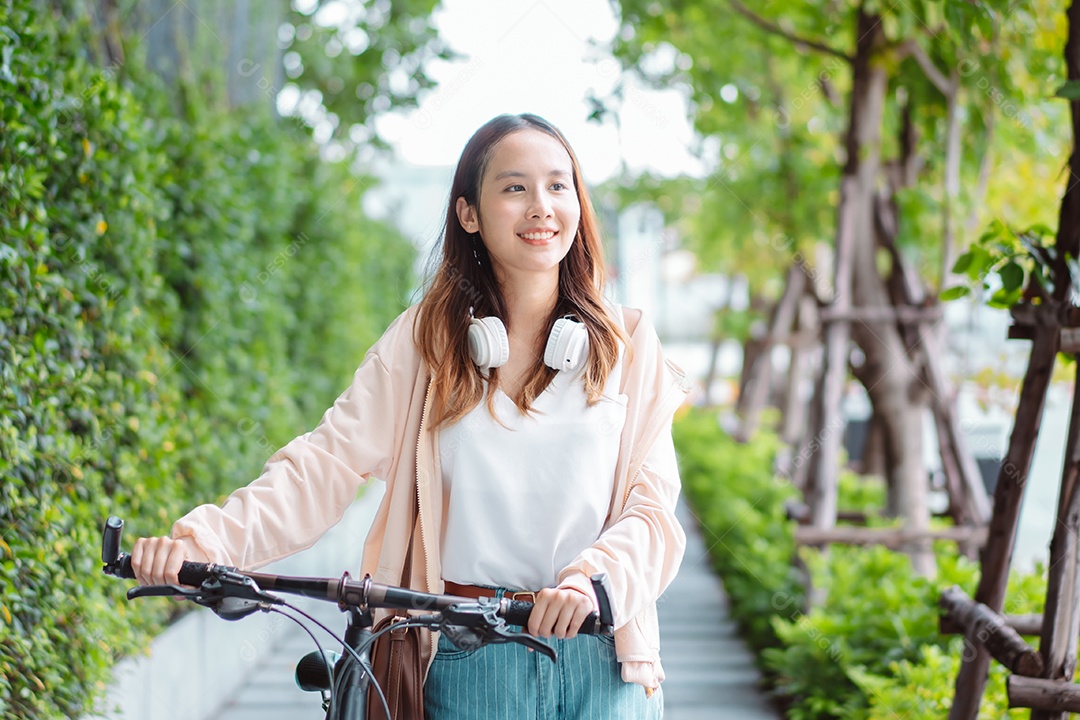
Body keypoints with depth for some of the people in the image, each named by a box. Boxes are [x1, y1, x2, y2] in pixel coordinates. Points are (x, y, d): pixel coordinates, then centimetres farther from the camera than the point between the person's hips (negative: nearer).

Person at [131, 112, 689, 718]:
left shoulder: (628, 344, 4)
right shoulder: (426, 339, 3)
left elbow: (653, 505, -1)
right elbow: (330, 463, -6)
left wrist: (593, 579, -22)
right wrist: (206, 538, -21)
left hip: (604, 655, 1)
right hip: (470, 660, -1)